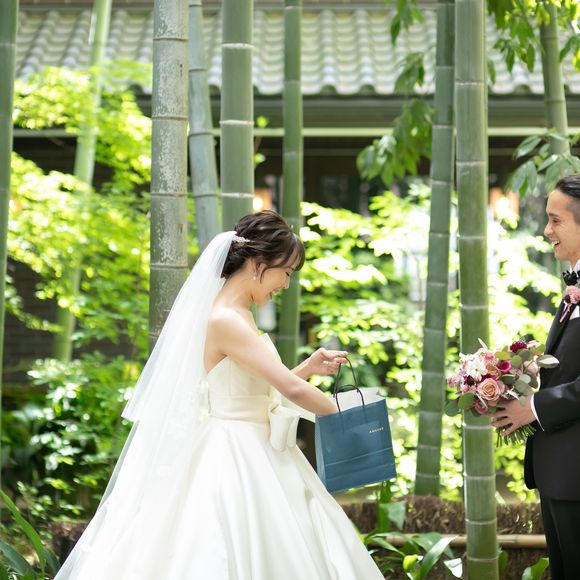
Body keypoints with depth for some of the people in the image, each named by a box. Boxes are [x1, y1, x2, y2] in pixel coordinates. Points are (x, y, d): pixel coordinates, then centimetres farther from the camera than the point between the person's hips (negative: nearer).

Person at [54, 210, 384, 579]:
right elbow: (291, 389, -20)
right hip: (232, 461, -10)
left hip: (255, 458, 10)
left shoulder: (238, 316, 11)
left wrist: (309, 367, 11)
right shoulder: (226, 320, -19)